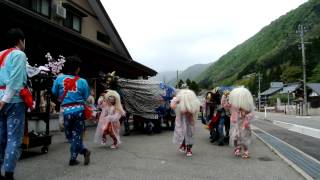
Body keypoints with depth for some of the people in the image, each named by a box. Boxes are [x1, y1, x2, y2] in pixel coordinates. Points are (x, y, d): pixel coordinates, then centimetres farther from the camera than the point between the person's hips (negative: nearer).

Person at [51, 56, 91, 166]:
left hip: (67, 111, 0)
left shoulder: (59, 79, -3)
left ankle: (84, 151, 5)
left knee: (69, 135, 14)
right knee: (77, 135, 11)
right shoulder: (82, 81, -4)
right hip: (79, 110, 0)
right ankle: (73, 159, 11)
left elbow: (54, 93, 7)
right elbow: (86, 97, 3)